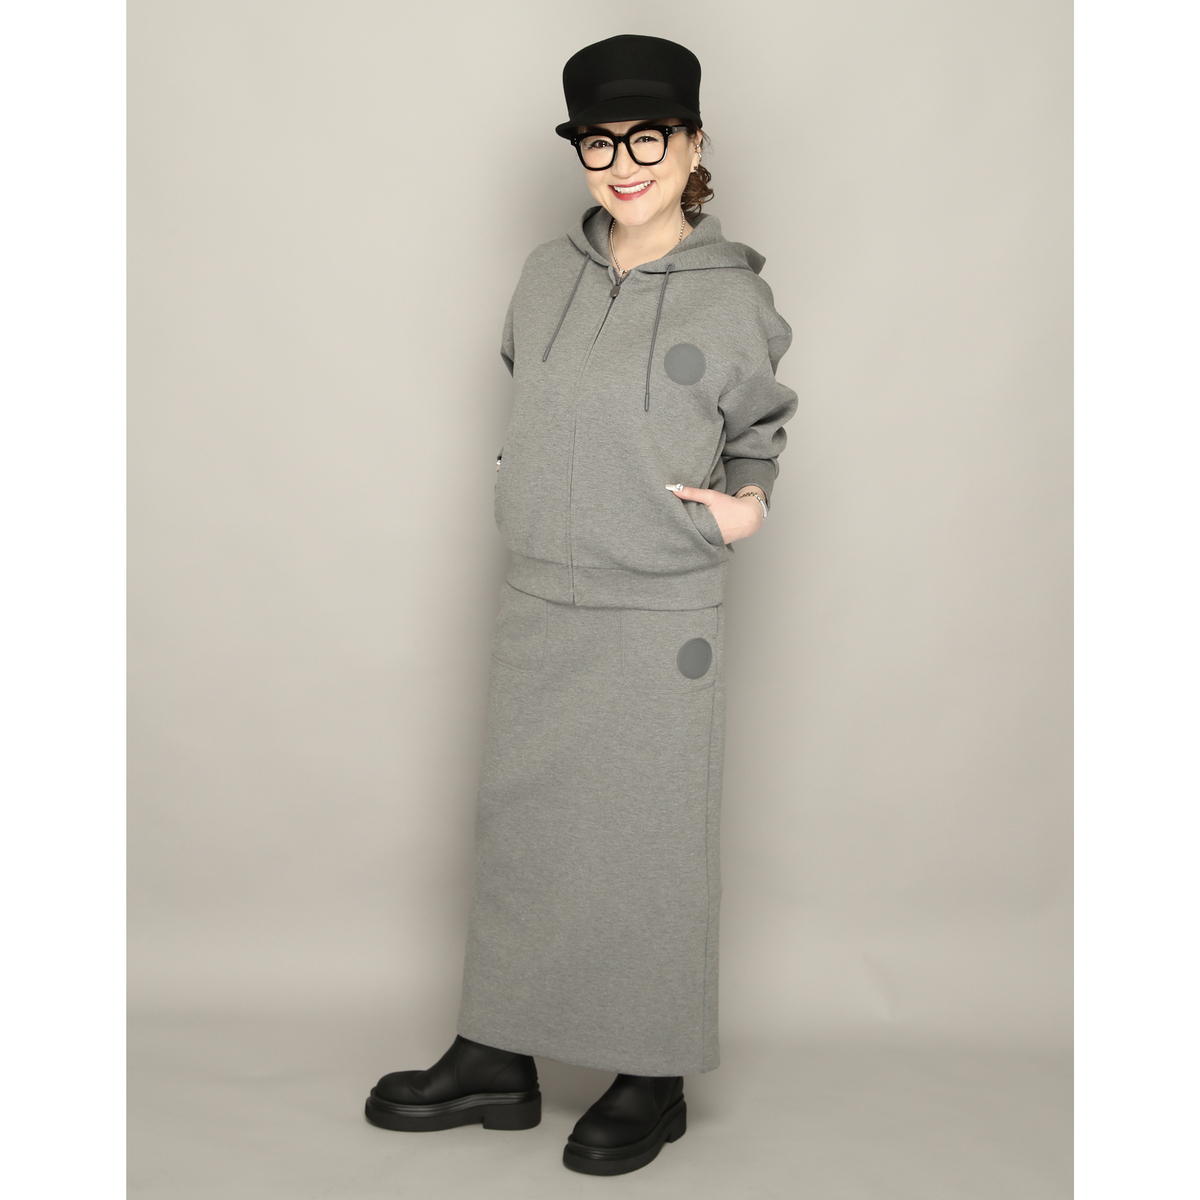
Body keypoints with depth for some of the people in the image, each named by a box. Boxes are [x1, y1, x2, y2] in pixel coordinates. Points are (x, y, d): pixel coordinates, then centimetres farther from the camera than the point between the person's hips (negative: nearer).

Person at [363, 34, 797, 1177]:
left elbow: (755, 432, 10)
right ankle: (496, 1058, 29)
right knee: (517, 831, 13)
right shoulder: (549, 273, 3)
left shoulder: (735, 300, -6)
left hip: (660, 623, -4)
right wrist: (538, 498, 9)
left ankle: (654, 1083, 24)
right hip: (536, 609, 5)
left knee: (652, 851, 6)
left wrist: (745, 506, -8)